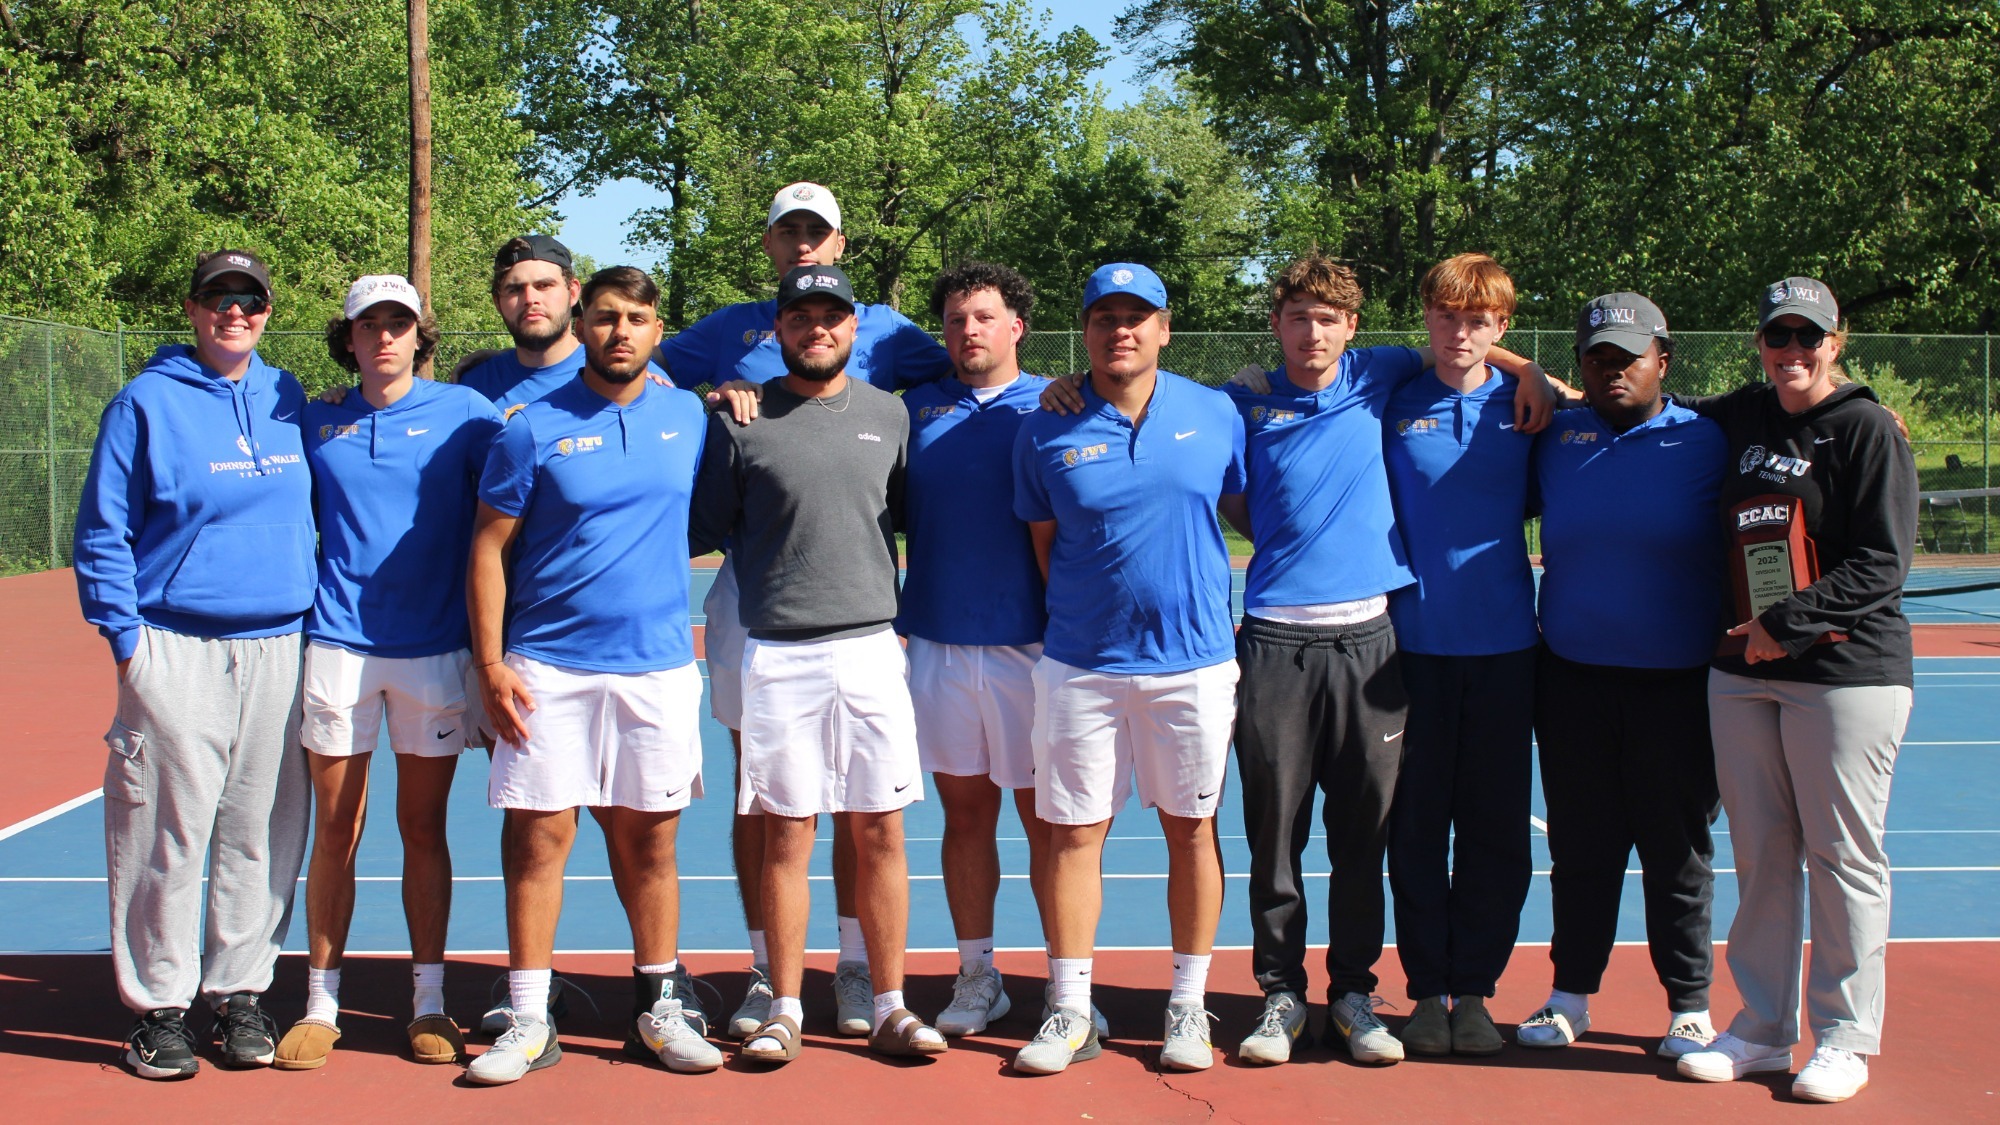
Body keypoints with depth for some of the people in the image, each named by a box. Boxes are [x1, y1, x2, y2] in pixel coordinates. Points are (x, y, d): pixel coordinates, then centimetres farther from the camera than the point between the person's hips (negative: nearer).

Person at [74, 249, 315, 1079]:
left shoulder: (288, 400, 11)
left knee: (262, 833, 5)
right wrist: (126, 637, -6)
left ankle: (240, 994, 17)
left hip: (278, 651, 4)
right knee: (167, 833, -2)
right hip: (176, 653, -3)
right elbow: (100, 532, 0)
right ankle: (158, 1005, 10)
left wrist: (312, 621, 12)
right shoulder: (147, 404, 0)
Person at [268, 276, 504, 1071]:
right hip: (338, 646, 1)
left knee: (423, 828, 6)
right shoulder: (317, 425, 9)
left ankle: (428, 1003, 15)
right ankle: (320, 1005, 13)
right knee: (335, 832, 4)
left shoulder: (463, 413, 2)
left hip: (434, 649, -1)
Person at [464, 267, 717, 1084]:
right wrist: (490, 665, -7)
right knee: (538, 837, 0)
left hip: (657, 664, 2)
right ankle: (528, 1022, 8)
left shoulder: (689, 418, 7)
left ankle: (661, 1006, 20)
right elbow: (490, 549, 0)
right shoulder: (533, 429, -2)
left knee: (648, 839, 8)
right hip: (548, 669, -2)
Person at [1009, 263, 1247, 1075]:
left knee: (1191, 829, 8)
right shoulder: (1046, 432, 0)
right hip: (1080, 665, 0)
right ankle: (1069, 1013, 14)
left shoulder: (1216, 416, 2)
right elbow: (1044, 546, 8)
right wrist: (1087, 607, 4)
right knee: (1072, 833, 3)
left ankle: (1188, 1006, 21)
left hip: (1194, 663, 0)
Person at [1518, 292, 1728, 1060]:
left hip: (1676, 681, -2)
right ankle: (1571, 996, 23)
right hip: (1572, 678, 2)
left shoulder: (1705, 442, -2)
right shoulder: (1554, 437, 5)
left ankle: (1690, 1007, 19)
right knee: (1580, 846, 11)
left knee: (1677, 850, 6)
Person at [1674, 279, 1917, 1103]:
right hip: (1741, 673, 5)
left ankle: (1844, 1036, 13)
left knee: (1841, 856, 1)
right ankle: (1761, 1027, 20)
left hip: (1846, 672, -5)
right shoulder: (1740, 418, 11)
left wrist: (1785, 622, -16)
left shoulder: (1868, 429, -6)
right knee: (1759, 855, 10)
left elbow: (1881, 568, -11)